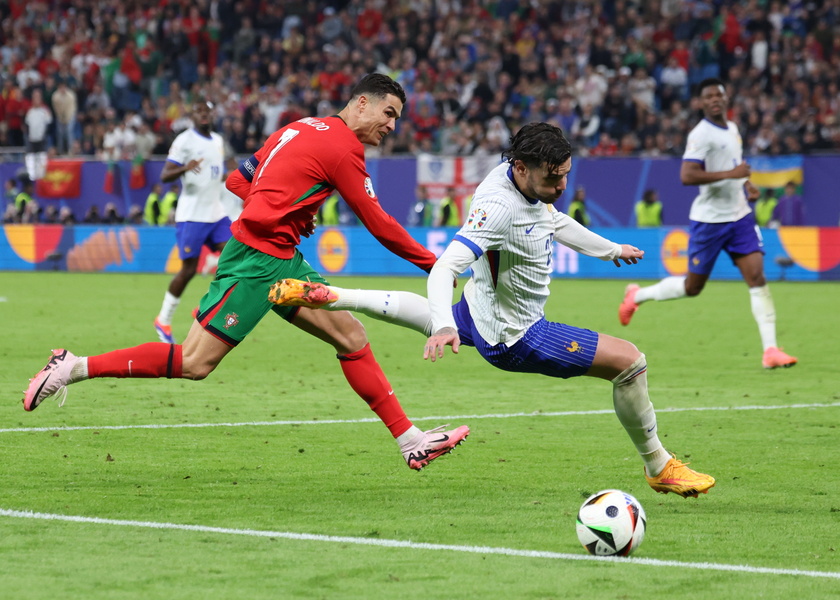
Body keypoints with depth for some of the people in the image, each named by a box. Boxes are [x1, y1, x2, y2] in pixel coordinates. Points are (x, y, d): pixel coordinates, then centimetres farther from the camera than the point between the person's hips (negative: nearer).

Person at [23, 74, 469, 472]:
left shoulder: (302, 128, 16)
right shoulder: (342, 148, -11)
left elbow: (238, 181, 17)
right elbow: (379, 224, -9)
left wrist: (286, 210, 11)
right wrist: (432, 263, 1)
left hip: (281, 261, 10)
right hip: (255, 261, -10)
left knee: (351, 337, 5)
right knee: (194, 363, -9)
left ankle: (410, 441, 6)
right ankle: (75, 367, -2)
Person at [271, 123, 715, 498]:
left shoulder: (529, 182, -8)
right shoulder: (498, 207, -36)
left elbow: (554, 221, 14)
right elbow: (445, 268, -43)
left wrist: (609, 249, 27)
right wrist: (443, 327, -59)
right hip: (516, 338, -9)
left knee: (424, 314, 42)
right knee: (630, 362, -10)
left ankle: (325, 296, 38)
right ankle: (659, 467, 8)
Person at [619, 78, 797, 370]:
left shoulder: (732, 129, 11)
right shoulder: (701, 134, -15)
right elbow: (686, 176, -26)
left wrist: (746, 184, 11)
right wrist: (729, 174, -28)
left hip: (739, 216, 6)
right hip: (708, 220, -6)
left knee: (757, 277, -8)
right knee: (692, 286, 5)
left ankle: (770, 350, -10)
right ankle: (637, 295, 31)